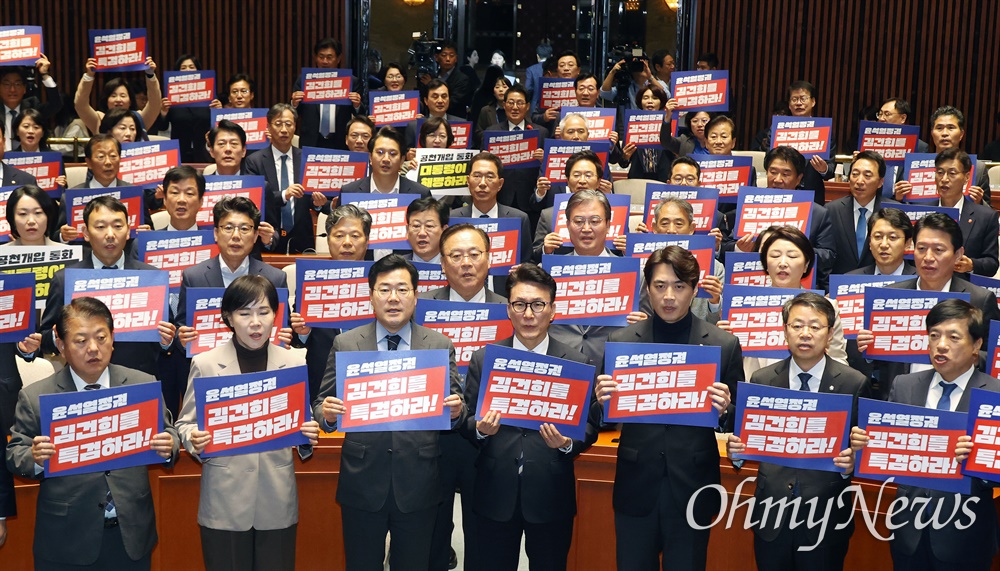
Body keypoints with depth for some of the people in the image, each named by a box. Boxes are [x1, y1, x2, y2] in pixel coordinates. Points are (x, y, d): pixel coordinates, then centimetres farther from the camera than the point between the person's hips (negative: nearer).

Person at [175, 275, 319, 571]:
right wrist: (194, 440, -17)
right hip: (224, 501, -1)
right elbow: (185, 423, 5)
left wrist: (308, 436, -12)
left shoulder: (294, 362, 4)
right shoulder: (205, 363, 0)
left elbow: (302, 423, 10)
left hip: (277, 501, 1)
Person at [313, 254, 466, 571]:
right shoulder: (345, 344, 2)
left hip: (418, 485, 0)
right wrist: (326, 413, -19)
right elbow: (321, 404, 3)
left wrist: (456, 410, -19)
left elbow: (454, 411, 4)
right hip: (361, 484, 0)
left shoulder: (441, 346, 2)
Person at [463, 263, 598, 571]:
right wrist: (480, 429, -17)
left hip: (551, 497, -1)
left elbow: (590, 425, 0)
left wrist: (568, 442, -20)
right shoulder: (483, 359, 3)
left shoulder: (577, 363, -1)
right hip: (495, 496, 1)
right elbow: (466, 421, 5)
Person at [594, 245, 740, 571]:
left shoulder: (724, 345, -1)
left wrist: (723, 411, -19)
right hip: (636, 487, 1)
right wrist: (603, 400, -18)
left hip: (692, 490, -1)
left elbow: (735, 422, 3)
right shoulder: (621, 342, 1)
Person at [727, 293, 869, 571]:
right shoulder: (762, 380, 3)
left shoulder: (854, 384, -3)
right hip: (771, 515, 2)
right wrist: (736, 448, -15)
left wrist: (852, 462, -21)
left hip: (826, 519, -2)